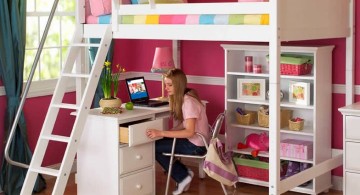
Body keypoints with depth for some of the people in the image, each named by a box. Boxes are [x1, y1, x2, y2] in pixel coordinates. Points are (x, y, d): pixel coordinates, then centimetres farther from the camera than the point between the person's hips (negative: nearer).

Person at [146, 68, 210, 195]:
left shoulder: (188, 102, -23)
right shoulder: (182, 97, 5)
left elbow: (189, 132, -29)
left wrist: (161, 133, -31)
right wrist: (165, 133, -6)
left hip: (196, 145, -9)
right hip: (193, 140, 9)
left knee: (154, 147, -6)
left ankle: (183, 177, 5)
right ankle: (184, 173, 13)